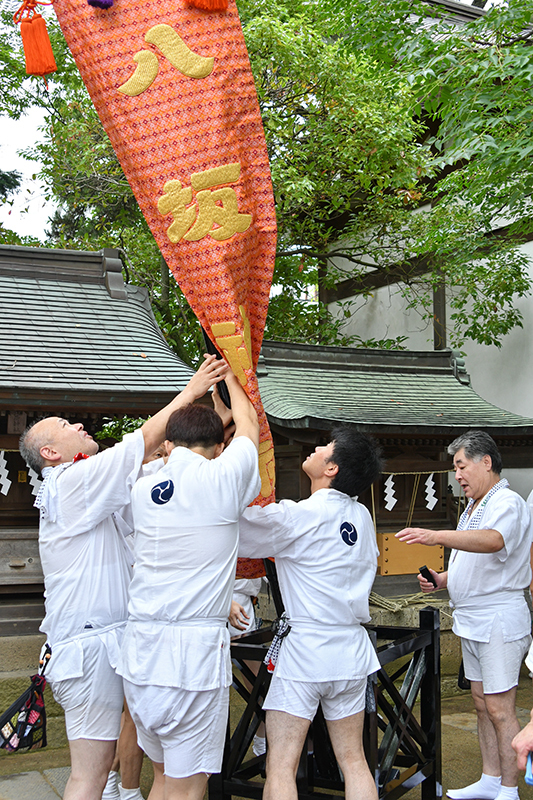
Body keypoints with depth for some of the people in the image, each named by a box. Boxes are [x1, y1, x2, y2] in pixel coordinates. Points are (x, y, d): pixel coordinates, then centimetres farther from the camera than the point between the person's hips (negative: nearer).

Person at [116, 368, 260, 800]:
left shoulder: (142, 490, 9)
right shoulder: (223, 478, -5)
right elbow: (249, 424, 15)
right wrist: (230, 377, 34)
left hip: (141, 647, 6)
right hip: (195, 647, -6)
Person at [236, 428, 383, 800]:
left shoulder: (296, 516, -14)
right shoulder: (362, 515, 6)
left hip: (306, 649, -6)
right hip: (352, 648, 7)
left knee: (280, 768, 0)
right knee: (354, 761, 14)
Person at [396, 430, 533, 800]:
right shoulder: (473, 509, 17)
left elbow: (493, 541, -36)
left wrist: (436, 536, -48)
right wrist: (443, 579, 8)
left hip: (500, 620, -10)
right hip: (472, 620, 10)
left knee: (500, 707, -5)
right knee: (482, 702, 15)